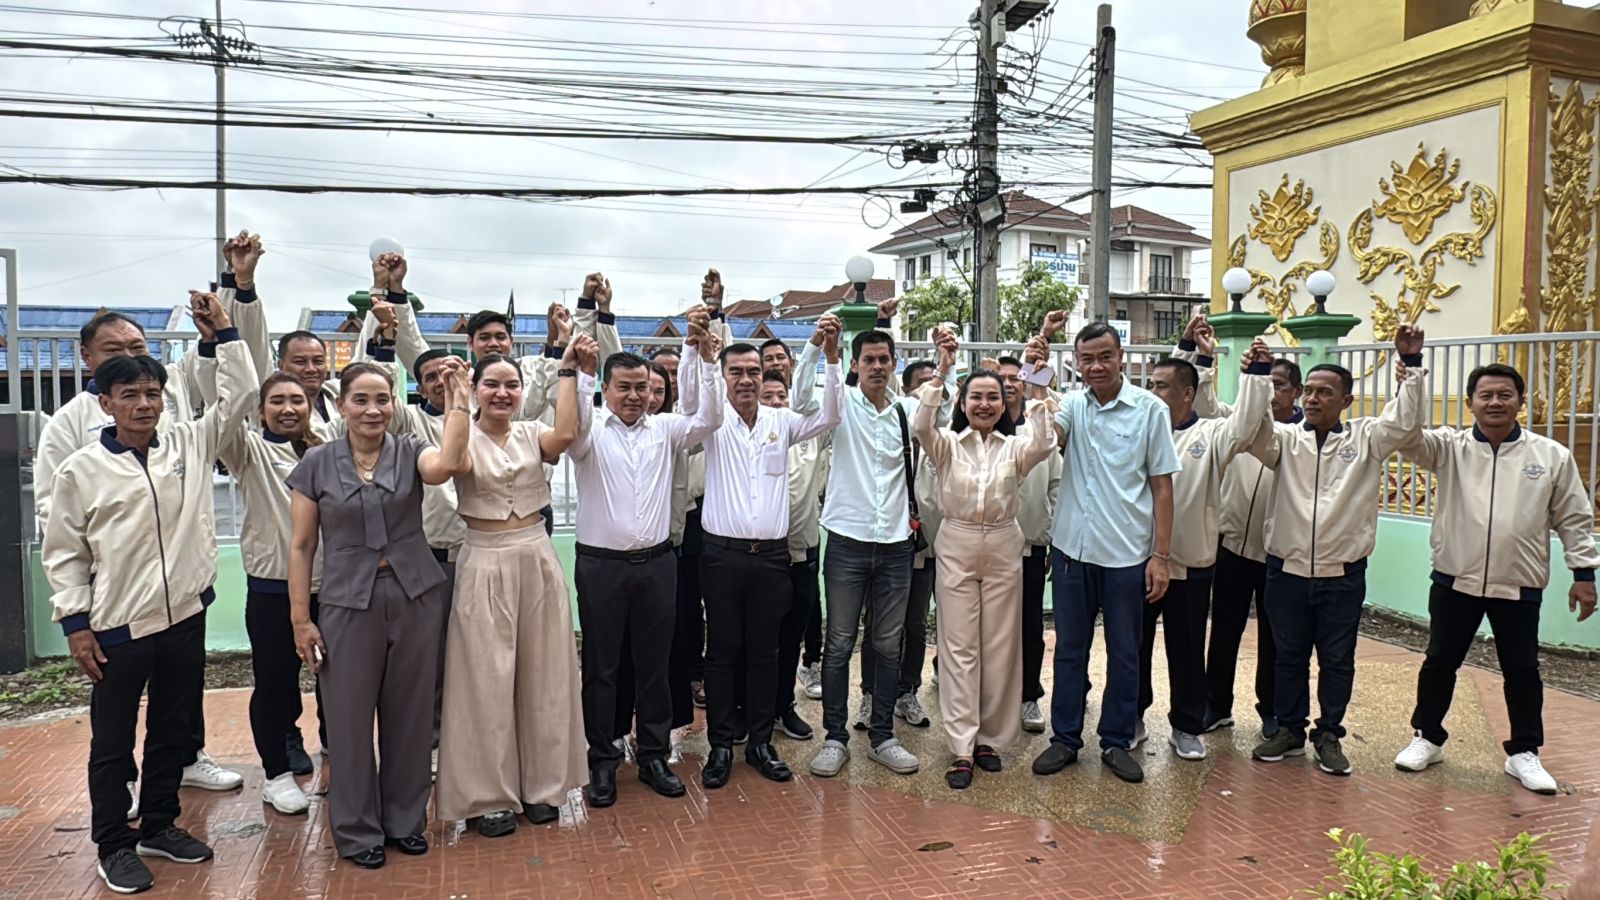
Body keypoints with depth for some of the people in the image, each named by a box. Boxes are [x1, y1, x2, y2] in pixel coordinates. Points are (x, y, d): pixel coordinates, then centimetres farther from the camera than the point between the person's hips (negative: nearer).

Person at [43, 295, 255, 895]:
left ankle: (158, 825, 35)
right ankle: (113, 846, 25)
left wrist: (222, 336, -3)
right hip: (117, 626, -3)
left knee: (175, 731, 17)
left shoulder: (189, 444, 1)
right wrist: (75, 623, -5)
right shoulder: (81, 470, -6)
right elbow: (63, 552, -2)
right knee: (112, 743, 10)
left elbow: (239, 396, 3)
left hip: (185, 617, 3)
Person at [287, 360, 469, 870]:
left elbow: (445, 466, -25)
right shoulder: (317, 464, 0)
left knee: (410, 713, 11)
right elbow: (301, 546, 1)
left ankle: (406, 819, 29)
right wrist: (300, 618, -2)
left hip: (416, 597, 1)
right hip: (348, 603, 0)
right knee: (351, 717, 8)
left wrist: (458, 402, -26)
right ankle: (357, 830, 26)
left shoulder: (410, 451, 0)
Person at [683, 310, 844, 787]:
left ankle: (760, 741, 22)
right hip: (723, 553, -2)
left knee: (764, 651, 10)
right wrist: (695, 346, -37)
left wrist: (831, 355, -18)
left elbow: (828, 414, -5)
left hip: (772, 554, 2)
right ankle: (721, 744, 16)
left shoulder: (782, 421, 8)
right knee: (722, 650, 5)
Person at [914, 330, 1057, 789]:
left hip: (1003, 548, 2)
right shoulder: (947, 444, 1)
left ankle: (990, 739, 21)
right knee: (959, 648, 0)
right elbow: (922, 427, -20)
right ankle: (962, 748, 5)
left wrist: (1038, 389, -23)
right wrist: (941, 371, -27)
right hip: (956, 546, -1)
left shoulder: (1014, 447, 3)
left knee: (999, 647, 7)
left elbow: (1043, 446, -19)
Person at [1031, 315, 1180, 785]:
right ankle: (1065, 738, 24)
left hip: (1126, 553, -2)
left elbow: (1162, 487, -3)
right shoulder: (1073, 404, 3)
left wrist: (1161, 556, -6)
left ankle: (1116, 742, 24)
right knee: (1069, 648, 12)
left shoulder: (1150, 410, -4)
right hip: (1073, 548, 2)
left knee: (1124, 653, 10)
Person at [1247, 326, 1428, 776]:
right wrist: (1257, 377, -22)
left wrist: (1412, 364, -15)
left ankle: (1328, 735, 25)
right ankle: (1290, 730, 27)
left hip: (1343, 574, 0)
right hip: (1287, 570, 1)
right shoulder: (1286, 439, 2)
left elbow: (1406, 421, -9)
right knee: (1289, 655, 12)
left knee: (1337, 660, 10)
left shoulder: (1365, 439, 2)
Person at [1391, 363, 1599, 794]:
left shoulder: (1552, 456, -1)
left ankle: (1524, 752, 25)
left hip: (1520, 586, 0)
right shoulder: (1449, 447, -3)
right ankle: (1428, 738, 26)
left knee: (1522, 670, 9)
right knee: (1440, 661, 9)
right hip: (1454, 580, 0)